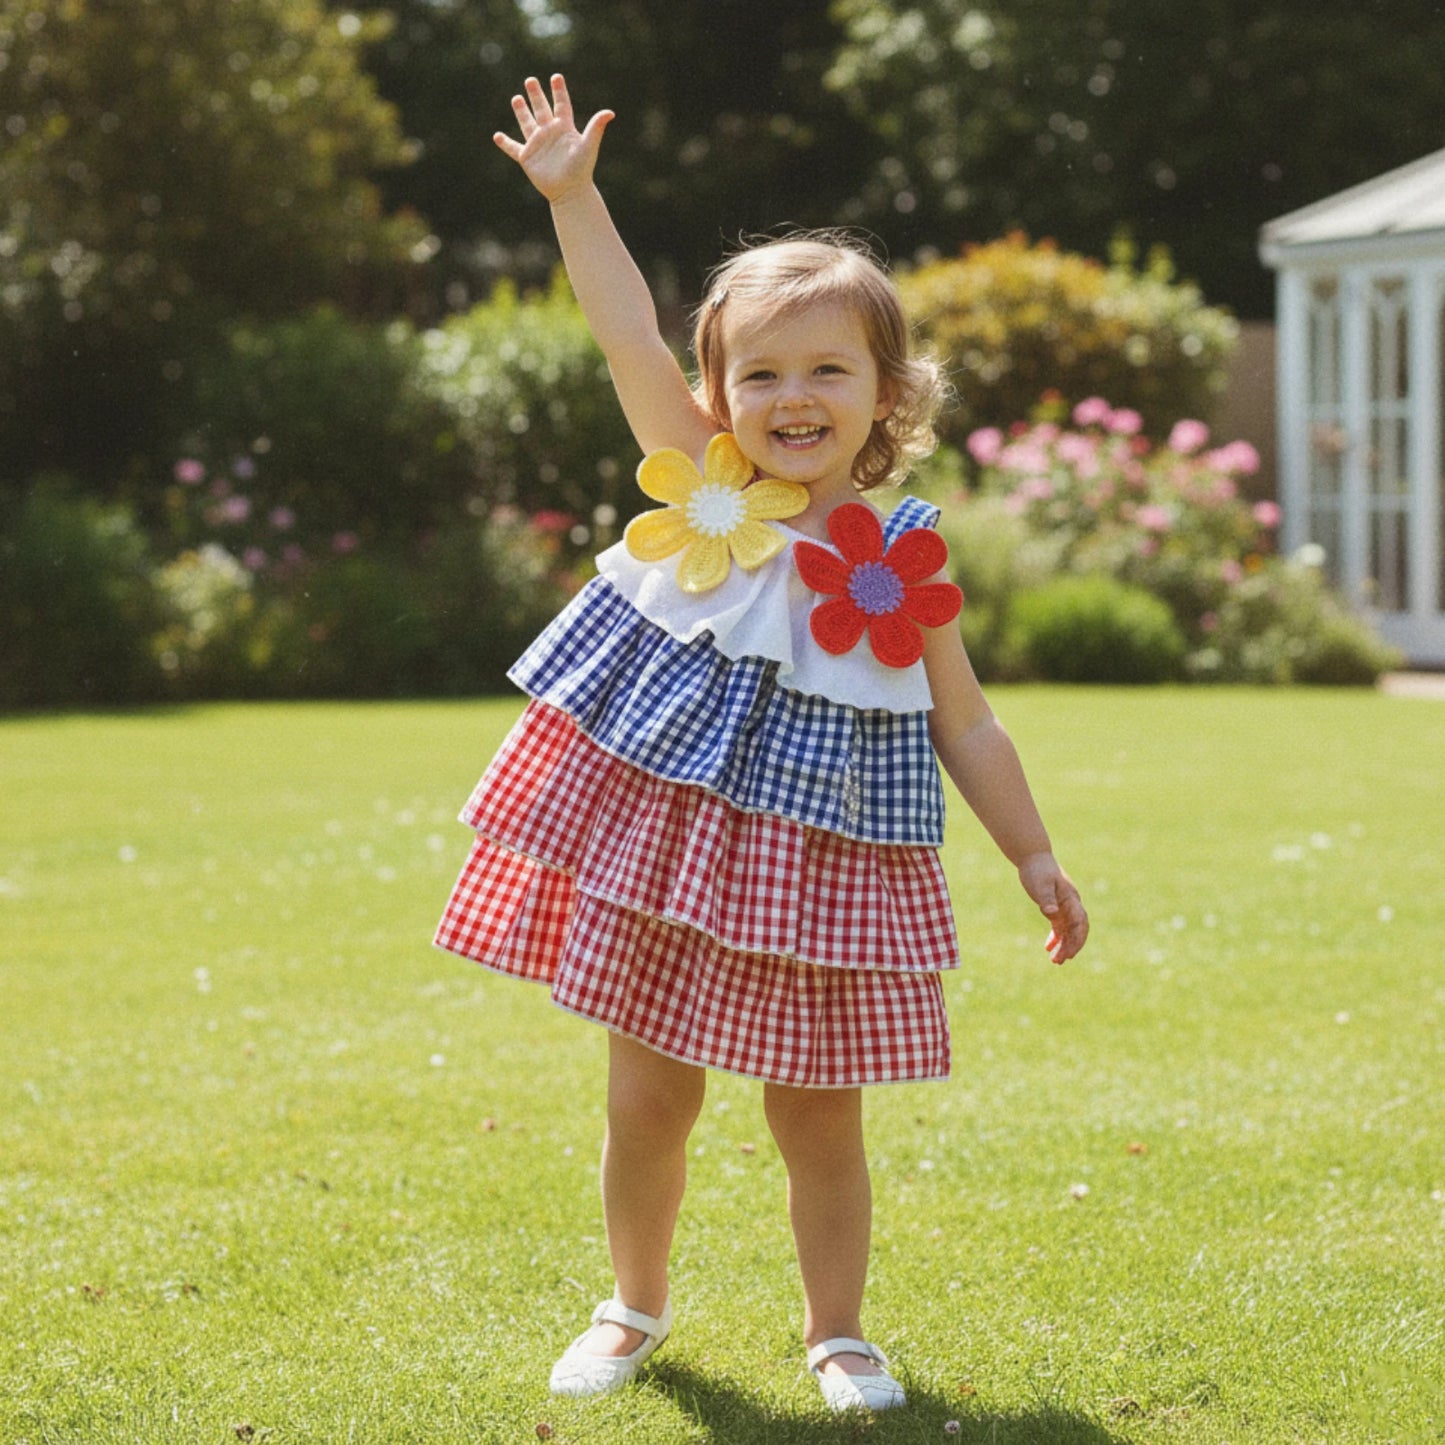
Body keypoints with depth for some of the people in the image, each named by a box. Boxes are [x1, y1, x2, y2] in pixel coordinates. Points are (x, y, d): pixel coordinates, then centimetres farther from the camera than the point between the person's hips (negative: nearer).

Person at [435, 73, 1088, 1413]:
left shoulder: (904, 563, 0)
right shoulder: (702, 491, 0)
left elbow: (967, 728, 8)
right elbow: (630, 338, -9)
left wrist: (1036, 858, 8)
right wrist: (572, 194, -16)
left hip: (821, 866, 0)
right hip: (663, 848, 0)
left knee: (818, 1118, 6)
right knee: (646, 1104, 9)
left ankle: (836, 1328, 26)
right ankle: (636, 1306, 32)